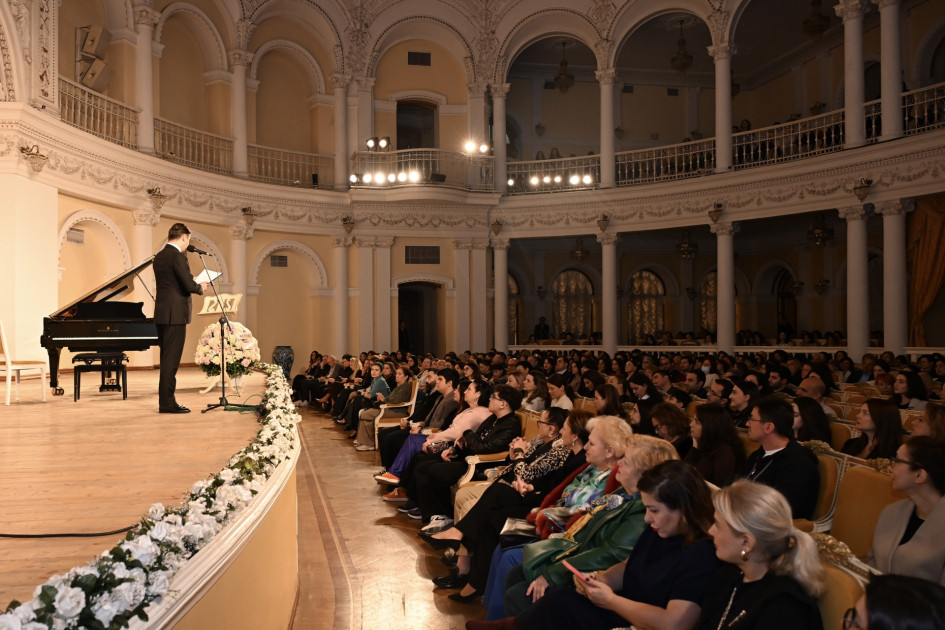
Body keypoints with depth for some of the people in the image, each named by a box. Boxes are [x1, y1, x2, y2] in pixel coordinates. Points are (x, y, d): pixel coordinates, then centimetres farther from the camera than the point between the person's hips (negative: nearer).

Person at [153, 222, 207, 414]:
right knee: (171, 359, -5)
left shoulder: (159, 256, 14)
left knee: (166, 359, 13)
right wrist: (201, 288, 2)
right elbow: (189, 285, -18)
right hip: (175, 314, -9)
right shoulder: (178, 256, -13)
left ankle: (165, 401, 18)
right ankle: (167, 402, -1)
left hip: (162, 313, 9)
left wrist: (194, 284, 16)